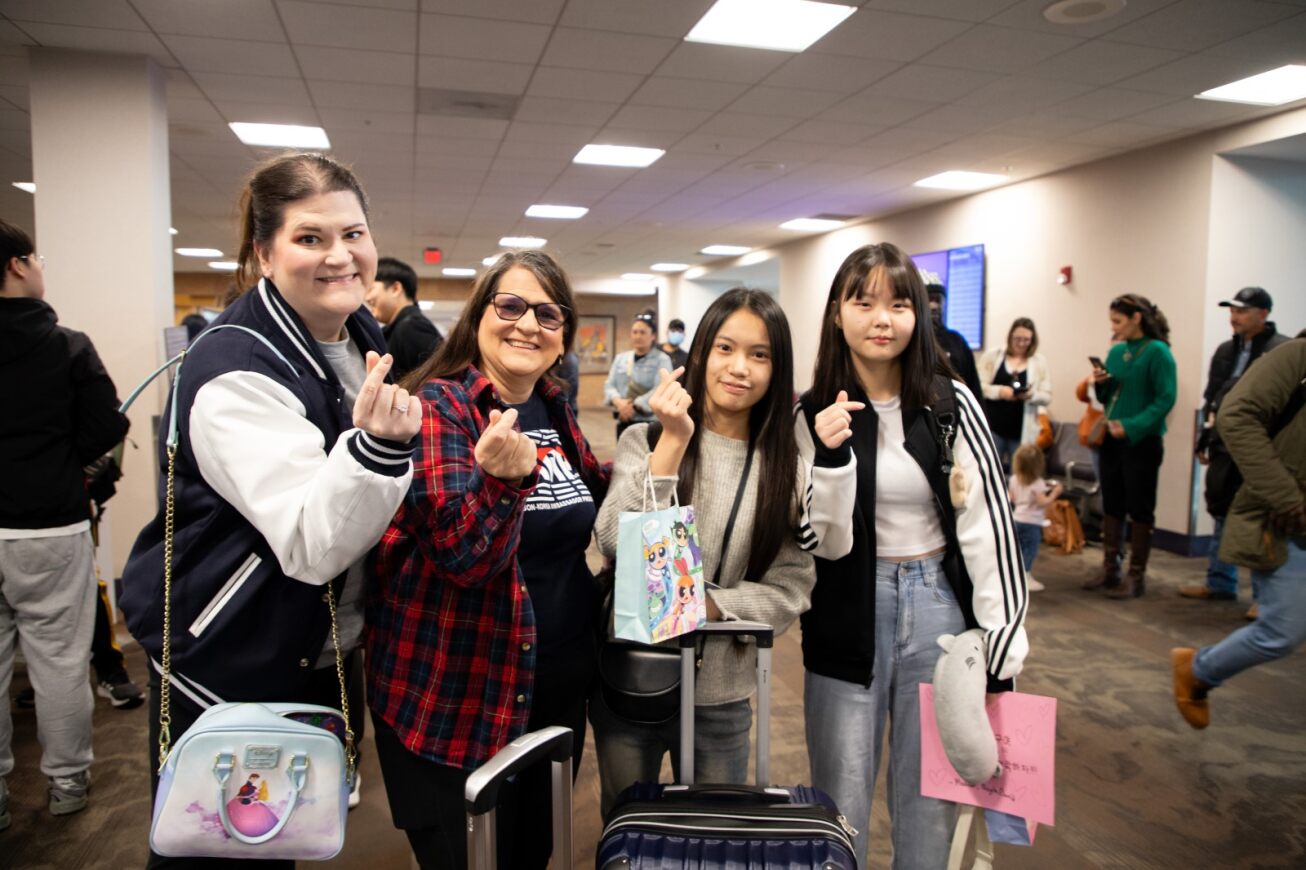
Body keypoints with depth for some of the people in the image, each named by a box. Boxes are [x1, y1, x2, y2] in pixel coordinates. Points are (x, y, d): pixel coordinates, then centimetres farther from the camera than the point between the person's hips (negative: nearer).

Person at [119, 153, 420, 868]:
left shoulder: (363, 337, 1)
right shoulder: (235, 372, -24)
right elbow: (312, 545, -34)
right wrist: (377, 444, -47)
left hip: (328, 656, 8)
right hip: (230, 667, -7)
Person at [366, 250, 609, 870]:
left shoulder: (554, 410, 5)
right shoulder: (440, 405, -15)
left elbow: (600, 500, 18)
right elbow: (462, 557, -24)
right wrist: (501, 476, -42)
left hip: (559, 687, 7)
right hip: (455, 702, -6)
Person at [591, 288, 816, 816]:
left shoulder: (785, 468, -3)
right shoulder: (645, 440, -7)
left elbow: (790, 590, -5)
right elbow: (616, 545, -21)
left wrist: (708, 605, -20)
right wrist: (674, 443, -25)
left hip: (721, 696, 1)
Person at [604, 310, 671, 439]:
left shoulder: (662, 360, -3)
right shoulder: (621, 358, 13)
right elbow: (609, 385, 8)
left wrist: (635, 406, -19)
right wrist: (618, 401, -13)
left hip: (650, 422, -5)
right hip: (624, 421, 5)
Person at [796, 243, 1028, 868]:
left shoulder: (953, 406, -4)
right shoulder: (812, 414, -4)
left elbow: (988, 525, -5)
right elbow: (823, 543, -8)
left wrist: (1004, 647, -8)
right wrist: (830, 458, -23)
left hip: (939, 609, 1)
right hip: (848, 617, 0)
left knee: (930, 799, 15)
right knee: (841, 803, 10)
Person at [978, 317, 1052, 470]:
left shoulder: (1040, 361, 7)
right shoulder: (993, 356, 3)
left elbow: (1047, 397, 3)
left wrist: (1031, 395, -18)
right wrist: (1000, 391, -19)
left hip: (1023, 431, 1)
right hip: (993, 426, -1)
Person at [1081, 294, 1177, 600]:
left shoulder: (1157, 352, -11)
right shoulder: (1116, 351, 9)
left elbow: (1166, 399, -16)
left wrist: (1131, 427, -23)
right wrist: (1101, 383, -5)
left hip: (1141, 441, -7)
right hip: (1111, 439, 7)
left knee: (1139, 508, 3)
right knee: (1112, 505, 12)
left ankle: (1136, 575, 12)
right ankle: (1109, 569, 22)